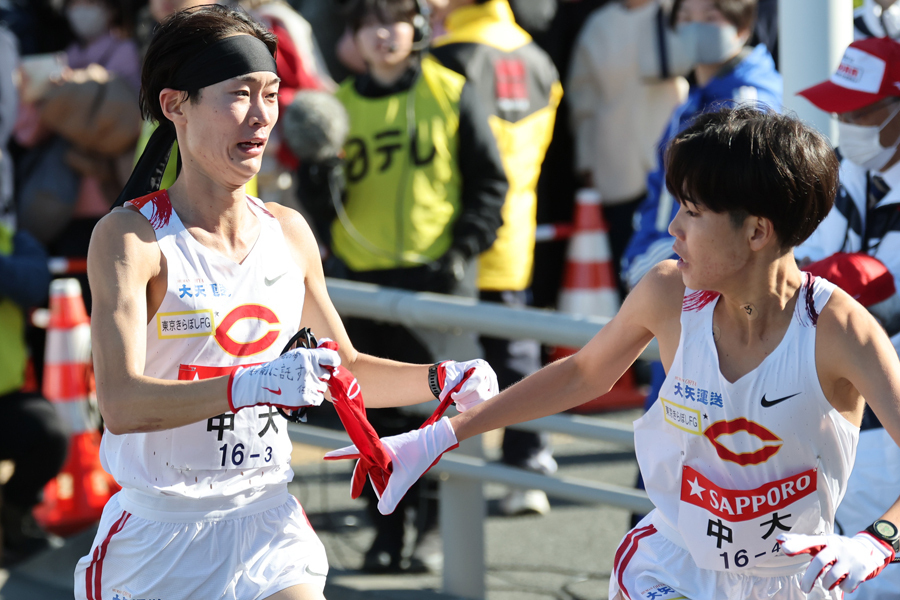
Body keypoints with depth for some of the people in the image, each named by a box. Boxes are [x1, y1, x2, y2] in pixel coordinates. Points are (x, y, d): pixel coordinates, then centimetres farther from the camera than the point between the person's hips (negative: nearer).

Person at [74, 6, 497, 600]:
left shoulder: (287, 233, 6)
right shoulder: (129, 238, -12)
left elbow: (346, 371, 20)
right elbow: (121, 404, -25)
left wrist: (441, 379, 2)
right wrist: (250, 386, -39)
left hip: (268, 526, 4)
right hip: (159, 531, -4)